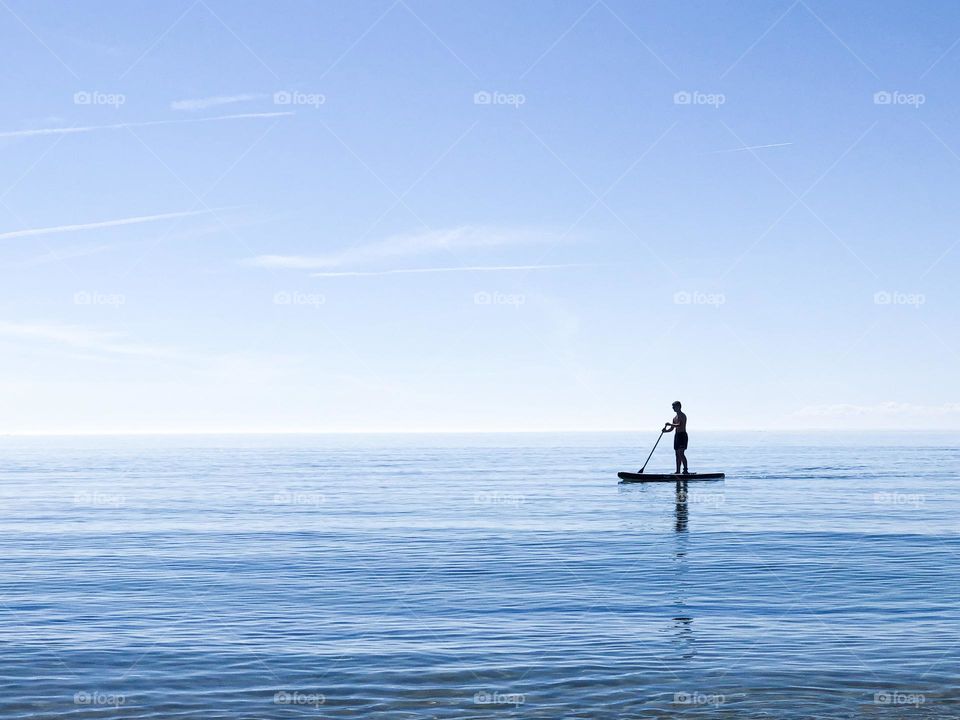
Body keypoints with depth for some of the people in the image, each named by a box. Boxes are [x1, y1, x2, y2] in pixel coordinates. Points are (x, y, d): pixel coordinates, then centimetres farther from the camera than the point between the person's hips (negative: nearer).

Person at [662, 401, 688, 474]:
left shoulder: (682, 416, -8)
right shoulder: (675, 417, 19)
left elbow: (679, 425, -22)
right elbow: (672, 429, 17)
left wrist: (670, 424, -21)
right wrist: (665, 430, -1)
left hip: (682, 436, -9)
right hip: (677, 436, 9)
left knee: (681, 453, -17)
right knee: (677, 454, 7)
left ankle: (685, 470, -19)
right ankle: (678, 471, 8)